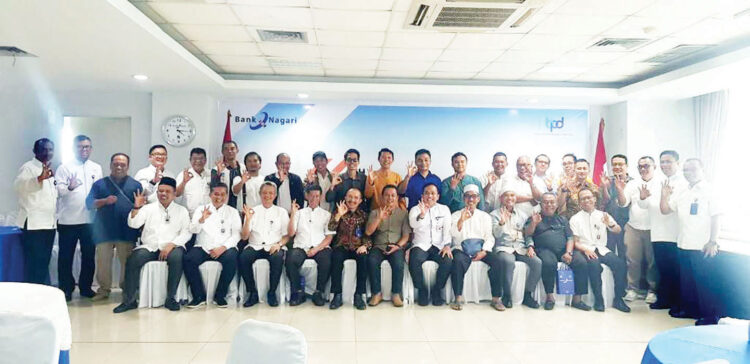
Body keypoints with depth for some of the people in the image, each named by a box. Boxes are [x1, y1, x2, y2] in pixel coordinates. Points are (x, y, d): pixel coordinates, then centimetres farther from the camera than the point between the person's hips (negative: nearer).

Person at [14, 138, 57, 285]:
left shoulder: (50, 170, 20)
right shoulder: (28, 167, -4)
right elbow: (19, 185, -24)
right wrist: (40, 178, -38)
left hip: (48, 223, 8)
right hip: (33, 223, -8)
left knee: (44, 262, 11)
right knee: (34, 263, -7)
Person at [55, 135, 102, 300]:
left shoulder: (96, 168, 11)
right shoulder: (64, 167, 1)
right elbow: (59, 190, -10)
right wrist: (69, 187, -29)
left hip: (90, 219, 3)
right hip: (68, 219, -3)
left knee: (89, 254, 9)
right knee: (66, 255, 4)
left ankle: (85, 286, 21)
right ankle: (66, 288, 16)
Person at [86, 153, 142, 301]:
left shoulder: (135, 185, 10)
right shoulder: (100, 184, 12)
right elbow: (89, 203, 3)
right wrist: (105, 201, -12)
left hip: (127, 232, -1)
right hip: (104, 231, 1)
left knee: (127, 261, 1)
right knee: (103, 261, 1)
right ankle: (104, 290, 15)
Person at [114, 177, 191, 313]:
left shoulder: (182, 211, 11)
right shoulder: (148, 208, 15)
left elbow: (186, 233, 1)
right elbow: (133, 224, 4)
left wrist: (171, 244, -14)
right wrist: (136, 207, -12)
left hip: (172, 247, -2)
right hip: (149, 247, 2)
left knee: (177, 258, -34)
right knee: (132, 260, -25)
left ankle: (170, 298, -23)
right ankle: (129, 300, -14)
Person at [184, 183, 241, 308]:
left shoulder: (233, 212, 14)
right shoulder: (201, 209, 17)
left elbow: (236, 234, 3)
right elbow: (193, 230, 4)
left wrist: (223, 247, -14)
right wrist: (202, 219, -17)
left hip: (224, 248, -1)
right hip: (203, 247, 1)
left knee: (231, 259, -33)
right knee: (188, 259, -28)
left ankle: (220, 296, -14)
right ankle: (199, 296, -13)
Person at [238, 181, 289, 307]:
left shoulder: (281, 212, 12)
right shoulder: (252, 211, 12)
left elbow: (287, 236, 8)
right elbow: (244, 237, 6)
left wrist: (279, 244, -12)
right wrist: (248, 219, -9)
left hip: (274, 247, -1)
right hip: (255, 246, 1)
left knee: (278, 258, -34)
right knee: (243, 258, -30)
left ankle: (272, 292, -17)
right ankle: (252, 293, -15)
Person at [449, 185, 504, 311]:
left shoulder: (485, 216, 18)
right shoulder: (456, 215, 13)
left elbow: (489, 237, 9)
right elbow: (453, 234, -3)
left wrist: (484, 251, -9)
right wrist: (461, 220, -19)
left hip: (481, 249, 2)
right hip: (462, 249, -2)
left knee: (496, 262, -26)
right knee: (458, 261, -35)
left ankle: (496, 299, -16)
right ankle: (458, 298, -28)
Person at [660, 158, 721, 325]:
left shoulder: (709, 191, -6)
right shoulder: (682, 193, 13)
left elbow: (716, 217, -10)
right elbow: (665, 210, 15)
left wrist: (713, 242, -15)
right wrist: (665, 195, -3)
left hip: (702, 248, -6)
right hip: (684, 245, 6)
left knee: (704, 282, 0)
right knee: (686, 280, 15)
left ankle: (710, 315, 11)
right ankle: (688, 309, 27)